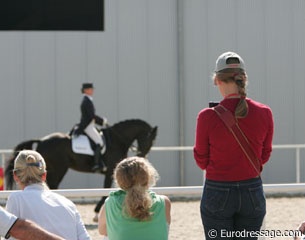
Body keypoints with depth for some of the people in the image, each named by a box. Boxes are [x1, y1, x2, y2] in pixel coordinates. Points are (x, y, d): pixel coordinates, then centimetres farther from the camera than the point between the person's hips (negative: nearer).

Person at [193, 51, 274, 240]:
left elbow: (201, 161, 0)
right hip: (253, 193, 3)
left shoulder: (208, 117, -13)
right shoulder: (264, 113, -5)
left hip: (217, 194, -3)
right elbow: (264, 155, 8)